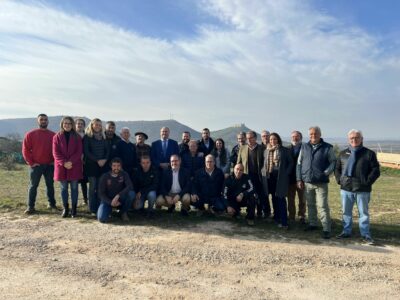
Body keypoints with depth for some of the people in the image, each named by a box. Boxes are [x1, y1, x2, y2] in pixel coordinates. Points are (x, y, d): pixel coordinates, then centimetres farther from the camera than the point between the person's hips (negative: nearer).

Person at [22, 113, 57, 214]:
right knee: (33, 186, 3)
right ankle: (30, 207, 9)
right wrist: (31, 162, -8)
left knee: (50, 185, 10)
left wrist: (54, 161, 1)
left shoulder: (53, 135, 5)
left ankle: (51, 204, 19)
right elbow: (25, 150, -2)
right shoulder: (31, 134, 0)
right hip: (36, 165, -2)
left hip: (50, 165, 2)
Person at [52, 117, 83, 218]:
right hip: (61, 166, 0)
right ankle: (65, 208, 17)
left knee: (74, 188, 4)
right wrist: (63, 163, -15)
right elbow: (56, 152, -2)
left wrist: (71, 162, -16)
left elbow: (79, 152, -2)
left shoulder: (77, 137, 5)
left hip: (74, 166, 0)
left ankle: (74, 209, 13)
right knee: (63, 188, 7)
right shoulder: (57, 137, 5)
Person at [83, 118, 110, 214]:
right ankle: (93, 209, 5)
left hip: (102, 165, 4)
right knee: (93, 187, -3)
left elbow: (107, 150, 12)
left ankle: (99, 207, 7)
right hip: (91, 165, -4)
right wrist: (97, 160, -13)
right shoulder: (87, 137, 1)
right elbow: (86, 151, -7)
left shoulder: (103, 137, 15)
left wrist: (104, 160, -6)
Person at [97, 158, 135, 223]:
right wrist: (111, 202, -24)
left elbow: (130, 187, -22)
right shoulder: (105, 176, -6)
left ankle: (123, 212, -4)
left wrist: (118, 196, -33)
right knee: (101, 218, -26)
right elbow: (101, 194, -8)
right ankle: (109, 209, 11)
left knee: (131, 193, -29)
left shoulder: (124, 174, -6)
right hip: (108, 200, -1)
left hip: (120, 200, 1)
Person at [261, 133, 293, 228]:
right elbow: (264, 163, 19)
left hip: (280, 178, -4)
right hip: (269, 177, 4)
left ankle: (284, 222, -6)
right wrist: (263, 171, 3)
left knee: (281, 199, -8)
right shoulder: (266, 151, 11)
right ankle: (276, 217, 20)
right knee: (274, 198, 9)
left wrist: (286, 173, -7)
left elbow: (290, 163, 3)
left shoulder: (284, 150, 1)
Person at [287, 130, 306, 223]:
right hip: (290, 178, 3)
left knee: (302, 199, 9)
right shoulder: (287, 149, 5)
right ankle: (291, 217, 21)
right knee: (290, 199, 10)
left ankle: (302, 217, 19)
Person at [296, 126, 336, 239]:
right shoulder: (304, 147, 8)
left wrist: (326, 173, -14)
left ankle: (326, 229, 3)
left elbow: (334, 162, 0)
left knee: (323, 206, -5)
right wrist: (299, 179, 4)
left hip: (321, 183, -4)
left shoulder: (327, 147, -1)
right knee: (310, 205, 15)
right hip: (307, 182, 4)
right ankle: (312, 224, 30)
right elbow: (299, 163, 9)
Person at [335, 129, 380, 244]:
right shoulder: (343, 153, 11)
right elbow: (337, 168, 16)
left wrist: (367, 182, -13)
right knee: (346, 212, 12)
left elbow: (375, 170, -4)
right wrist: (339, 180, 2)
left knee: (363, 213, 7)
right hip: (346, 188, 3)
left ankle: (366, 234, 17)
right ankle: (346, 232, 23)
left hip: (362, 190, -3)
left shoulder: (369, 153, 0)